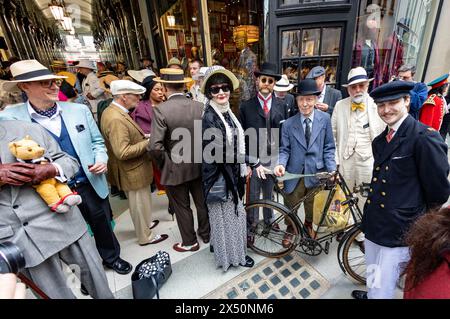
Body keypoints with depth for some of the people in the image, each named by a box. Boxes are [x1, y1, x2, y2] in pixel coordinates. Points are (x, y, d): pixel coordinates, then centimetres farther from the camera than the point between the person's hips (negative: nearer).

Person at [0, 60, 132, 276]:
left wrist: (101, 160, -12)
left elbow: (97, 141, 7)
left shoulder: (79, 110, 0)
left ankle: (111, 257, 47)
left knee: (103, 225, 19)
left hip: (91, 184, 2)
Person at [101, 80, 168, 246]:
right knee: (140, 204, 10)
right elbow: (122, 152, -31)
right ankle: (145, 237, 31)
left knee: (140, 202, 27)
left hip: (133, 168, 10)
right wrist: (147, 142, -23)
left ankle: (144, 224, 49)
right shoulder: (116, 119, -28)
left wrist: (142, 137, 2)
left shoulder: (112, 111, 4)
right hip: (133, 171, -10)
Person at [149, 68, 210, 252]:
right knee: (202, 202, 21)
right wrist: (199, 154, 10)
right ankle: (206, 234, 42)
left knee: (182, 207, 15)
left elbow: (155, 146, -23)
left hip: (175, 169, -4)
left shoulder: (160, 110, -18)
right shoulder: (199, 106, -6)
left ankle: (190, 242, 34)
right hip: (199, 165, 4)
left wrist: (163, 162, -4)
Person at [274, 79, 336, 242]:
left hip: (316, 173, 1)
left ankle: (309, 230, 47)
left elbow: (329, 147, 0)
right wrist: (281, 164, -19)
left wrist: (331, 169, -9)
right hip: (295, 174, 0)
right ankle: (290, 229, 43)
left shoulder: (325, 118, -2)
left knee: (312, 209, 18)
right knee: (291, 207, 15)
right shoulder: (288, 124, -3)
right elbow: (284, 149, -1)